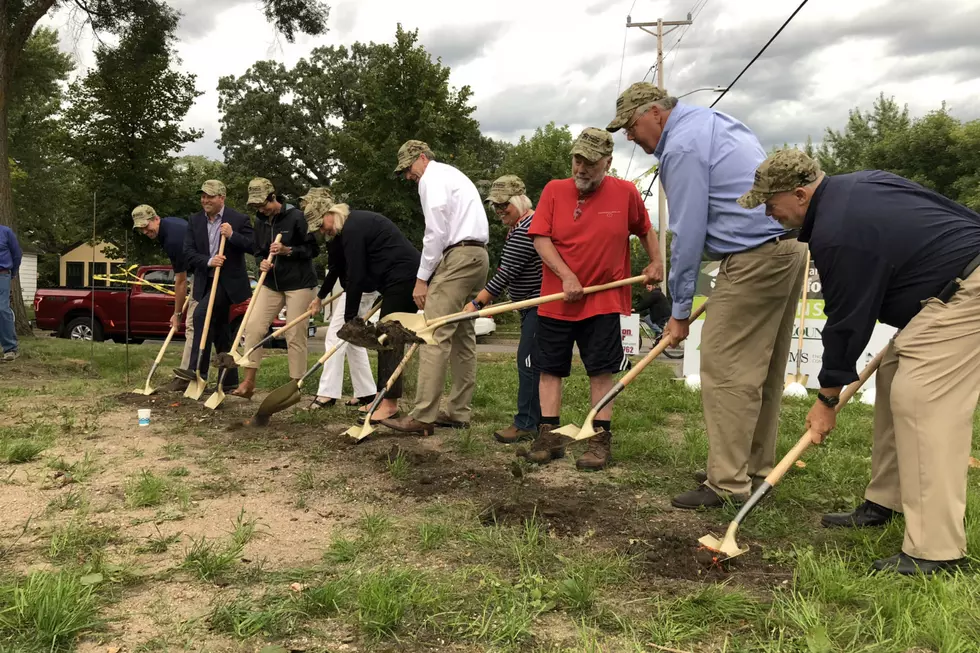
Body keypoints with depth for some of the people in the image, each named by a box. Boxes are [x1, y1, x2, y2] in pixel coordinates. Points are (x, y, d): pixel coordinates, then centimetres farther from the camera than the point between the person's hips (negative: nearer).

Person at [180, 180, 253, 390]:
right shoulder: (194, 221, 7)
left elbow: (254, 247, -12)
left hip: (228, 281, -6)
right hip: (205, 281, 6)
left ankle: (197, 370, -19)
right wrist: (208, 261, -17)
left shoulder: (239, 219, -6)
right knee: (220, 329, 10)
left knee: (201, 314, -24)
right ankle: (230, 381, 18)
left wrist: (232, 235, -24)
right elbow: (188, 252, 0)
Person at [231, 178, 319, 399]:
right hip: (271, 283, 6)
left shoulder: (296, 217, -11)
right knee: (253, 326, -4)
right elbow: (257, 251, 15)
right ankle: (249, 381, 2)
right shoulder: (260, 221, 6)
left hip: (298, 283, -6)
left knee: (295, 335, -4)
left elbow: (313, 249, -8)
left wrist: (287, 250, -20)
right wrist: (262, 262, -7)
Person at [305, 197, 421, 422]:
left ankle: (390, 403, -11)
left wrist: (349, 319, -13)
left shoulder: (352, 229, -15)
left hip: (402, 277, -11)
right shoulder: (352, 225, 18)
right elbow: (338, 266, 31)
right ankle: (384, 398, 16)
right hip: (404, 278, 11)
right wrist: (320, 296, 42)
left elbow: (355, 277, -18)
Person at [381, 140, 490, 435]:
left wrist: (422, 278, -10)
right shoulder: (454, 175, 27)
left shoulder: (432, 178, -3)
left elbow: (436, 232, -13)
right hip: (478, 255, 10)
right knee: (463, 336, 10)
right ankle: (459, 412, 13)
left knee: (436, 336, -13)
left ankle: (422, 416, -14)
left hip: (457, 256, -10)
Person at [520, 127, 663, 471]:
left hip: (604, 299, -1)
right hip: (556, 299, 2)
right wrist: (566, 276, -16)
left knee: (601, 371, 1)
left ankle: (601, 440, 9)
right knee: (550, 368, 4)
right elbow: (541, 238, -6)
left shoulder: (626, 193, 0)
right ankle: (549, 436, 14)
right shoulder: (554, 190, 0)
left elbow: (645, 229, 16)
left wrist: (656, 263, 9)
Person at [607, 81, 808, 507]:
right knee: (764, 372, 13)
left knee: (725, 370, -7)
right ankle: (755, 470, 22)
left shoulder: (681, 147, -11)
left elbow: (688, 234, -13)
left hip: (755, 257, -10)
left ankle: (728, 483, -3)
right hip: (790, 246, 10)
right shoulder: (712, 120, 20)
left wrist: (680, 309, -6)